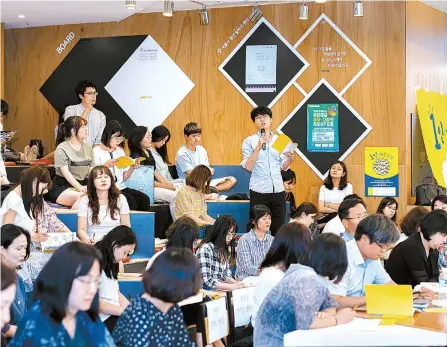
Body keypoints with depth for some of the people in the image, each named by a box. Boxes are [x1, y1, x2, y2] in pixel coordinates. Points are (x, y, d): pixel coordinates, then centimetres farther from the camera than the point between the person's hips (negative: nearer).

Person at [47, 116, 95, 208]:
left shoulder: (88, 149, 13)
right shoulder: (62, 149, -4)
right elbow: (65, 172, -14)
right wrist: (80, 188, -25)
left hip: (82, 184, 5)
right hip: (61, 187, -5)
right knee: (81, 197, -35)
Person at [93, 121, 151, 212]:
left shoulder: (120, 152, 19)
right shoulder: (96, 151, 0)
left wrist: (132, 168, -1)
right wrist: (105, 166, -21)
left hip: (121, 187, 6)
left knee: (144, 199, -21)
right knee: (130, 201, -30)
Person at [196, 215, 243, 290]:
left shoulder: (224, 249, 11)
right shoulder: (205, 249, -14)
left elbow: (226, 276, 12)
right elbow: (206, 281, -18)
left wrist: (236, 283, -9)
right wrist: (232, 286, -19)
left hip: (220, 290, 7)